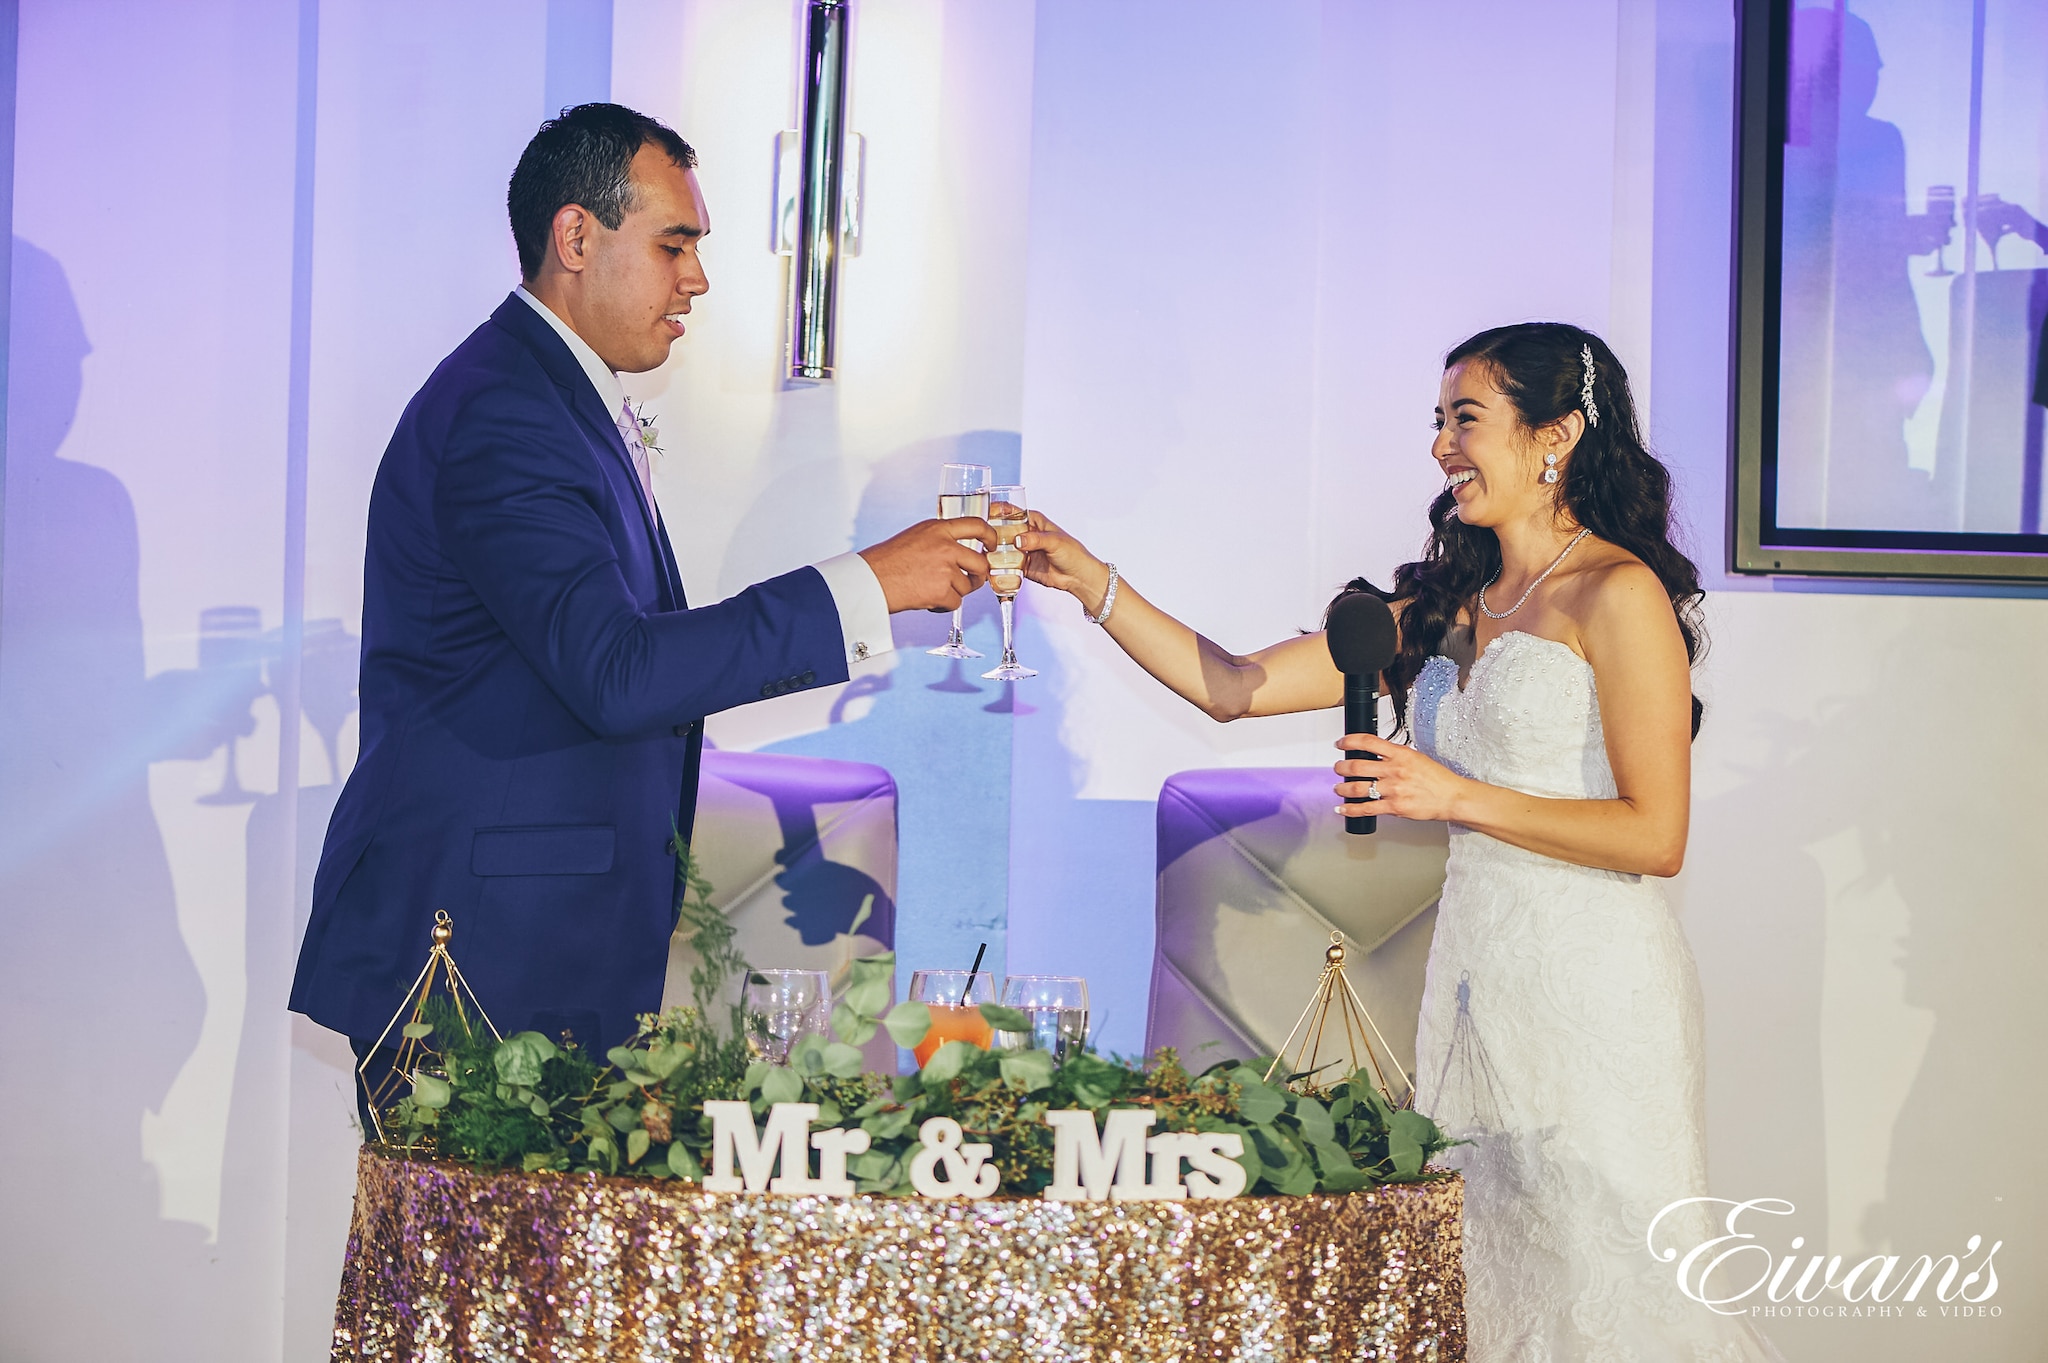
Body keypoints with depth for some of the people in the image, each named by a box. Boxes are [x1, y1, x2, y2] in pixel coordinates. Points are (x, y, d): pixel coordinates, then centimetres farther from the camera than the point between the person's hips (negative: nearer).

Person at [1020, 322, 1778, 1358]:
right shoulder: (1443, 604, 15)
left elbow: (1655, 835, -12)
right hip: (1471, 964, 7)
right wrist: (1091, 582, 4)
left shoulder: (1617, 593, -7)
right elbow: (1236, 687, 12)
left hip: (1590, 978, -7)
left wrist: (1459, 796, -14)